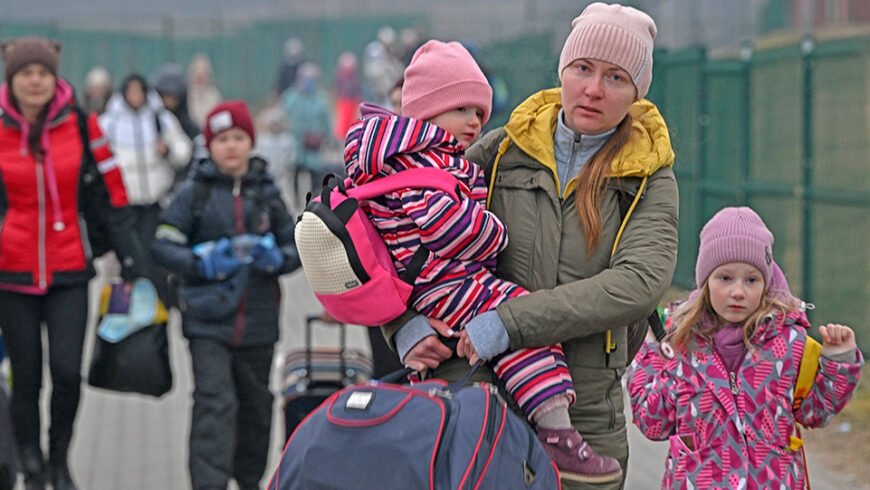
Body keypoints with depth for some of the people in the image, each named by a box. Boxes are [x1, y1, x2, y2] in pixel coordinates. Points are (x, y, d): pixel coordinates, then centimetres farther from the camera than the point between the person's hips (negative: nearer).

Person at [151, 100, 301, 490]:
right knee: (214, 403, -14)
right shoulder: (196, 192, 0)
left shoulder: (266, 192, 8)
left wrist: (276, 259, -9)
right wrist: (202, 263, -17)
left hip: (257, 321, 3)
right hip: (209, 318, -3)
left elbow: (296, 245, 12)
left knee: (256, 406, 14)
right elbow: (162, 245, -2)